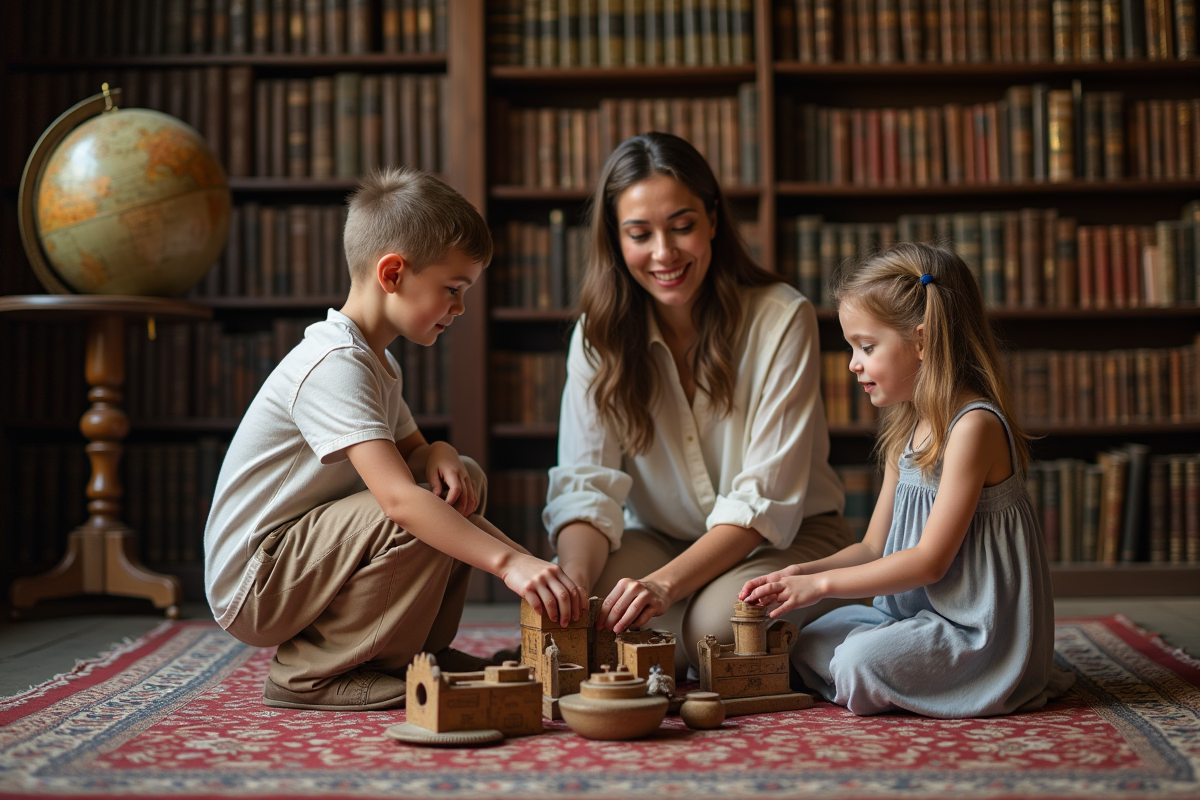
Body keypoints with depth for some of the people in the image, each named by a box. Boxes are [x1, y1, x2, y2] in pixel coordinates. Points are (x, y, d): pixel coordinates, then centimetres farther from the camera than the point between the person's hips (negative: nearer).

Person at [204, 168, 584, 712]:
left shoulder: (375, 361, 11)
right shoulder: (334, 365, -24)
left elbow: (411, 449, 21)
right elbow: (398, 497, -36)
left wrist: (437, 455, -5)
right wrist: (509, 560, -42)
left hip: (305, 554, 10)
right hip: (250, 587, -10)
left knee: (461, 484, 5)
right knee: (420, 519, -30)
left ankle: (409, 651, 10)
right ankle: (310, 672, -14)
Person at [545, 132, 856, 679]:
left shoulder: (783, 319, -16)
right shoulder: (599, 334, -6)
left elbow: (765, 498, -20)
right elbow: (585, 485, -15)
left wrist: (666, 583, -35)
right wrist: (575, 578, -37)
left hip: (789, 537, -2)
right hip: (658, 540, 3)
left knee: (719, 623, -34)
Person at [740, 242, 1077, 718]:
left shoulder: (974, 426, -19)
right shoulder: (906, 434, 11)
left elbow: (930, 560, -21)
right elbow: (875, 548, 12)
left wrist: (822, 583, -17)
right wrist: (802, 572, -4)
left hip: (982, 626, -9)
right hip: (916, 612, 9)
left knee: (858, 662, -27)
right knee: (808, 645, 3)